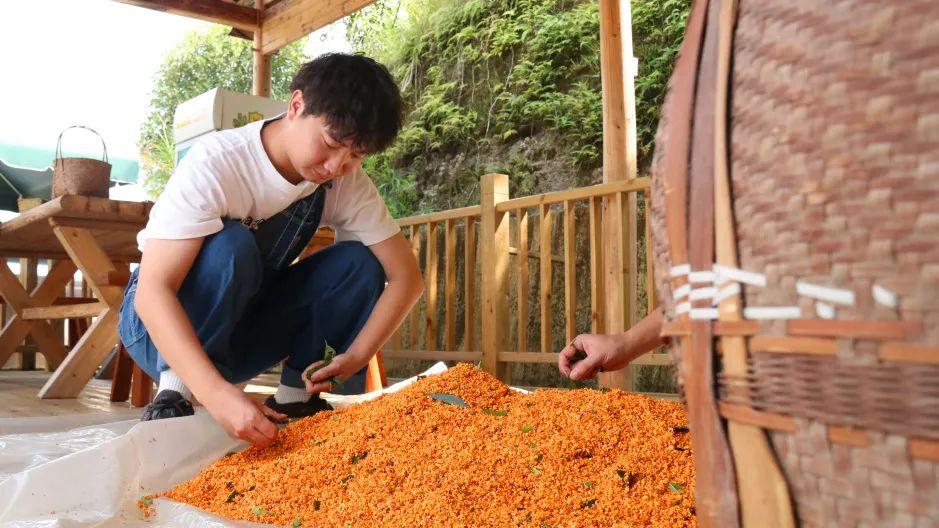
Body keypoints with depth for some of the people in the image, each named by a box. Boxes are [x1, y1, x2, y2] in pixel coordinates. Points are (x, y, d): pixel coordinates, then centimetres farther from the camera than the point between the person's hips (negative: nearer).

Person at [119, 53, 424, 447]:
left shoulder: (348, 183, -13)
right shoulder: (217, 163, -28)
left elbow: (406, 275, -13)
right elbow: (153, 290, -34)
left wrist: (353, 359, -28)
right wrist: (218, 394, -48)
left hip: (247, 332, 5)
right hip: (162, 325, -4)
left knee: (360, 262, -16)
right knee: (229, 245, -34)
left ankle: (296, 395, -7)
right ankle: (174, 390, -20)